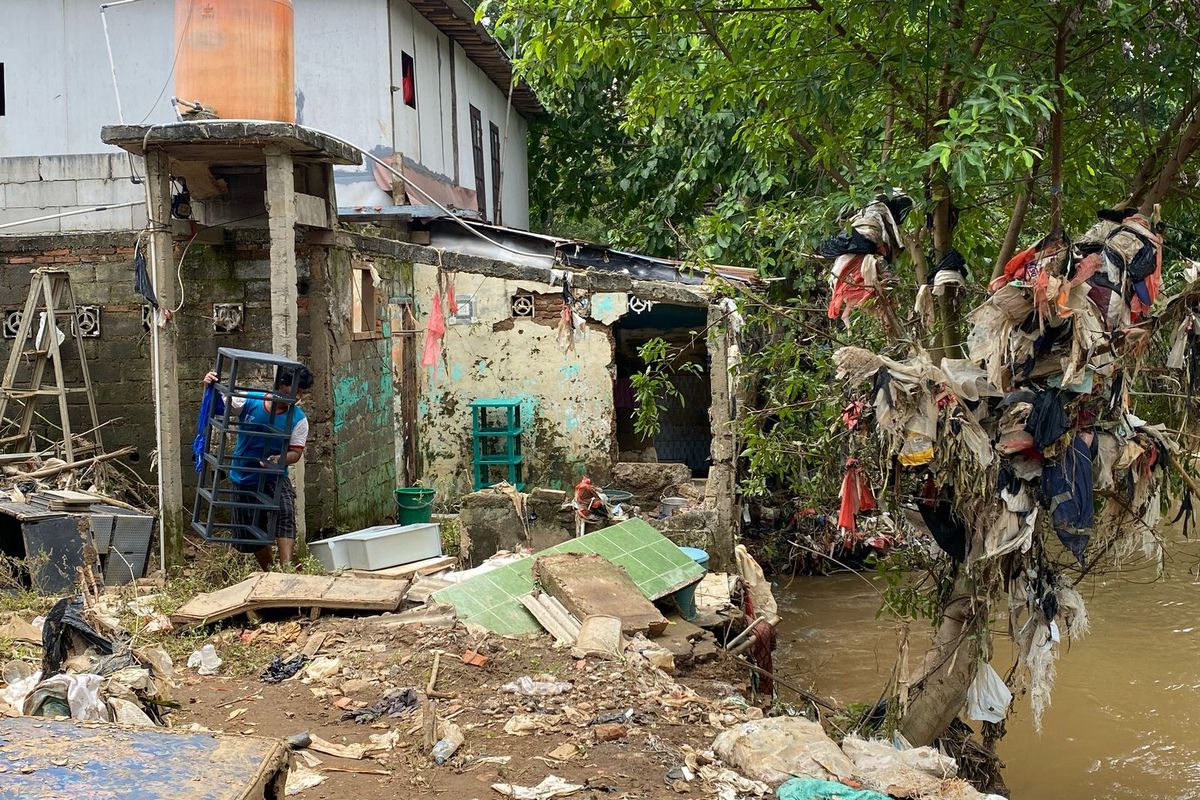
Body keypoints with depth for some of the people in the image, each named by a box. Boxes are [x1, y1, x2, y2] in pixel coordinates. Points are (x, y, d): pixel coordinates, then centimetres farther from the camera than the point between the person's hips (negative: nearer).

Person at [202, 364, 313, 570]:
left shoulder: (298, 419, -8)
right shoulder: (249, 401, -9)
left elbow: (296, 452, -8)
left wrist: (280, 459, -31)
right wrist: (210, 387, -19)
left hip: (275, 478, -2)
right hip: (244, 478, 2)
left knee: (286, 514, -30)